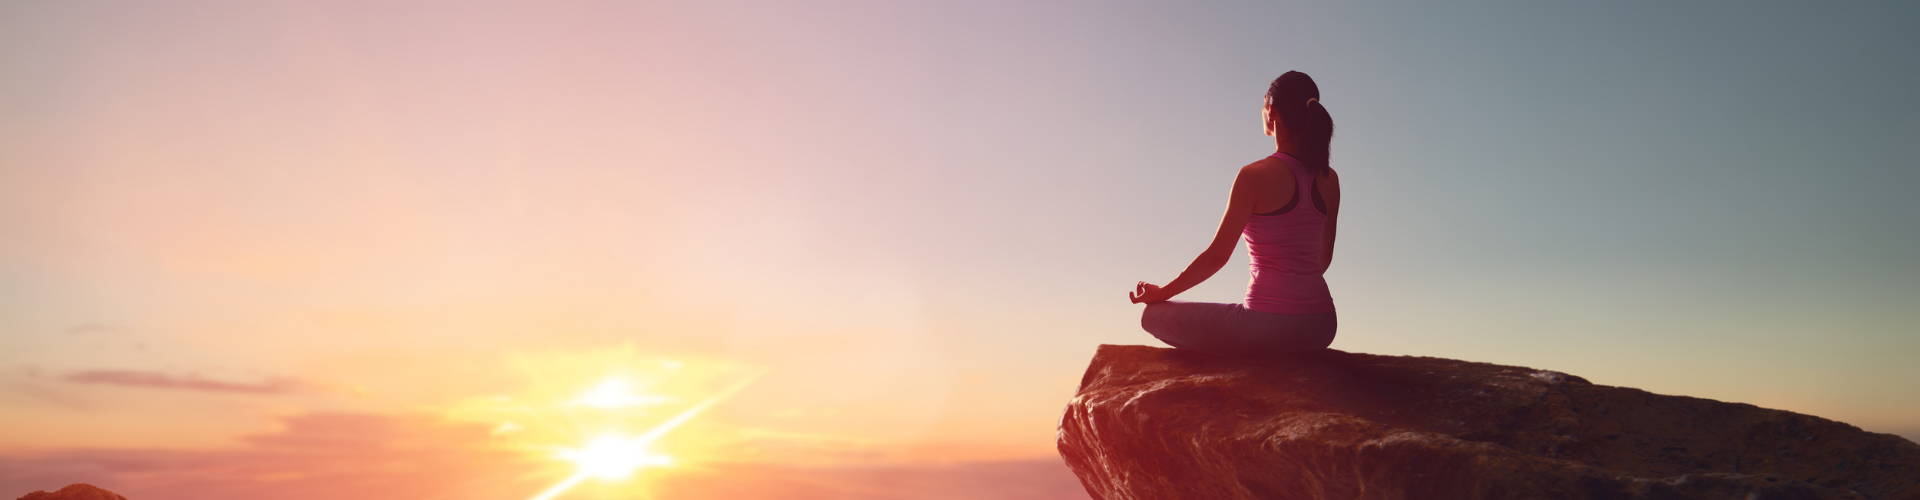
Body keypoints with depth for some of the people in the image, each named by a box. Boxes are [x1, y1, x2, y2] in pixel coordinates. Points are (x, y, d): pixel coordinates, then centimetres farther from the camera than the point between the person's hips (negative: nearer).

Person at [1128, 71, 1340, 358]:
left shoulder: (1255, 176, -12)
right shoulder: (1329, 180, 6)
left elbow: (1217, 256, -10)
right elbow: (1324, 258, 15)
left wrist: (1161, 293, 2)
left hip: (1270, 328, -7)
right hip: (1321, 327, 8)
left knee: (1153, 316, 7)